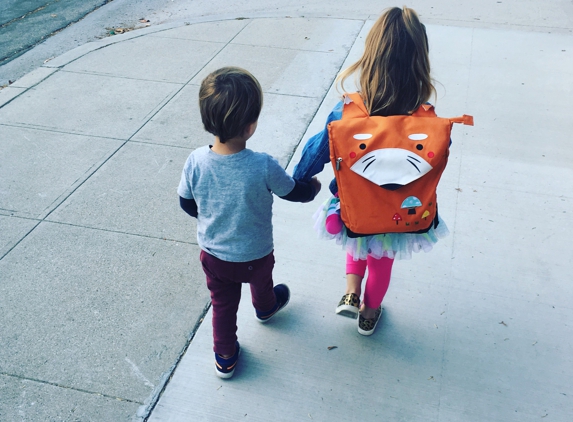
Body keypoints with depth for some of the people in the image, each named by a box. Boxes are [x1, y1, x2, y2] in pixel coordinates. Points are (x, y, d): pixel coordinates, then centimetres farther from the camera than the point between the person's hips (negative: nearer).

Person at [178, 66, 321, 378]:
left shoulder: (196, 161, -23)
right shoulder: (263, 167, -33)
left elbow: (187, 204, -6)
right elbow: (296, 193, -13)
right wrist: (314, 185, 9)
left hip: (212, 253, 1)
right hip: (255, 256, -1)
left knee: (222, 304, 25)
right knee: (261, 280, 33)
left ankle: (225, 358, 41)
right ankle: (265, 308, 65)